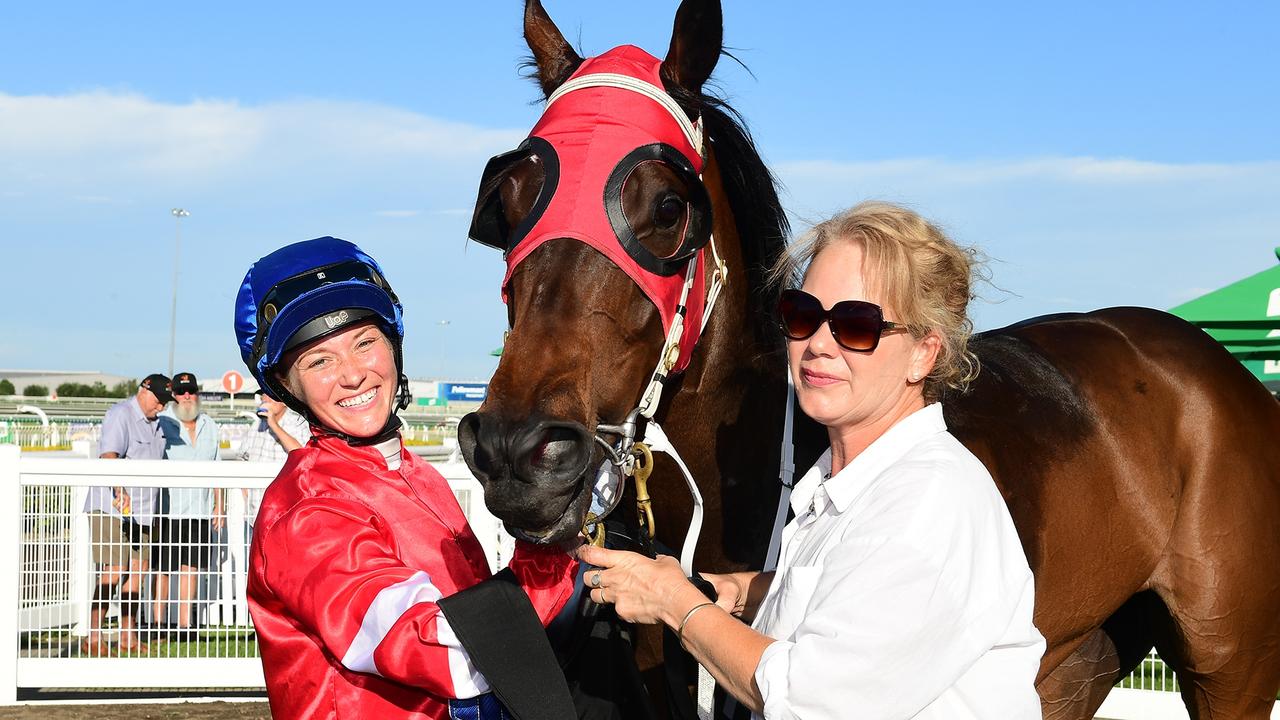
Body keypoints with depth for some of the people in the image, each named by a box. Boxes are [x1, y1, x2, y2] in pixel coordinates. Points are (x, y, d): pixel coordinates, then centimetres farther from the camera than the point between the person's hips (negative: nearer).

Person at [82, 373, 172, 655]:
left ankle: (128, 635, 14)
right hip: (110, 508, -8)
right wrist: (119, 490, -38)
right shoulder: (120, 414, -10)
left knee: (136, 569, 6)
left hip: (140, 511, 8)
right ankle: (93, 637, -11)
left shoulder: (154, 423, 18)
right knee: (113, 570, -14)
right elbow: (108, 455, -24)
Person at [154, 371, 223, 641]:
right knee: (162, 569, 1)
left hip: (199, 510, 4)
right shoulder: (162, 423, -2)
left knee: (191, 567, 3)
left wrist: (219, 507, 14)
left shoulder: (210, 427, 14)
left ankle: (184, 623, 6)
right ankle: (159, 621, 9)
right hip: (167, 508, -4)